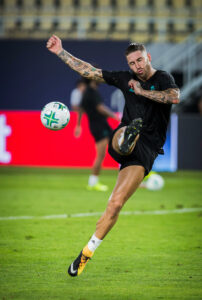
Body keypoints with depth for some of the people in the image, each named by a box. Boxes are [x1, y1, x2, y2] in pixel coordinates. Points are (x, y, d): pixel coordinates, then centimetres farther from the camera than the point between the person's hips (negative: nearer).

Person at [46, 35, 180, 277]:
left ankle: (87, 253, -3)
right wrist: (60, 52, 15)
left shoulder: (163, 79, 1)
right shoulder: (125, 78, 14)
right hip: (119, 142, 3)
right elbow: (88, 71, 17)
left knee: (116, 204, -12)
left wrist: (141, 91, -15)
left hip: (145, 150, -3)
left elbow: (175, 97, -22)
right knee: (124, 134, -37)